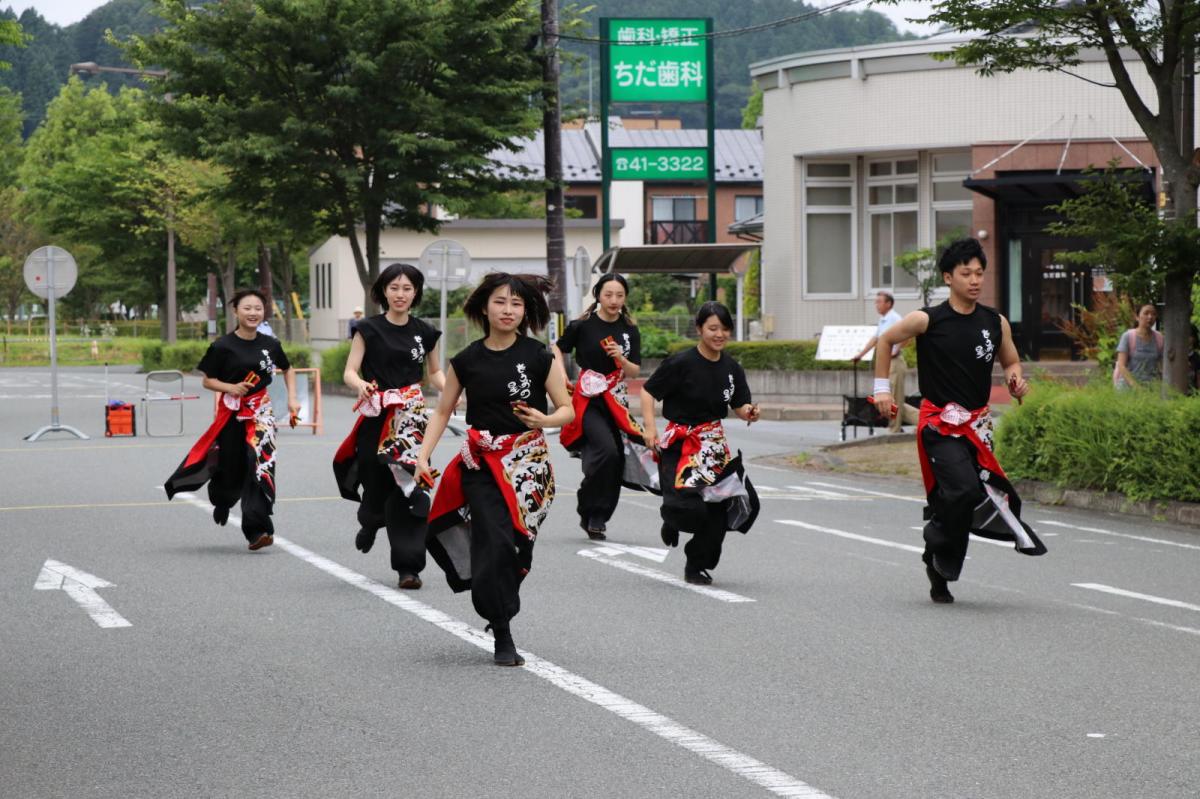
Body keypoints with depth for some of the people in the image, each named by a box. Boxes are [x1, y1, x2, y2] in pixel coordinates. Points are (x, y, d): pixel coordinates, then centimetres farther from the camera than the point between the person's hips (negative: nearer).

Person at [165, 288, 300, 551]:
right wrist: (231, 388, -17)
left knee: (261, 466, -13)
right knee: (230, 468, 8)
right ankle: (222, 500, 44)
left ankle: (258, 529, -15)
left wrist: (292, 399, 9)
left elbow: (288, 370, 21)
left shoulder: (270, 345, 3)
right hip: (231, 414, -1)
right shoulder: (223, 346, -6)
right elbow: (207, 381, 0)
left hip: (261, 412, 1)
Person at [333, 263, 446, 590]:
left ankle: (408, 566, -4)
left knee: (410, 489, -8)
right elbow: (349, 372, -3)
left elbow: (434, 372, 20)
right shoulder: (369, 329, 1)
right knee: (377, 485, 2)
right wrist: (361, 385, -25)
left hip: (411, 418, 1)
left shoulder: (425, 333, 8)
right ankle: (370, 522, 40)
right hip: (376, 417, -1)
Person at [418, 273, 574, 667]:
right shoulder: (466, 361, 4)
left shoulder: (538, 357, -1)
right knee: (496, 541, -13)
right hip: (481, 462, 0)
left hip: (528, 461, 0)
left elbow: (568, 410, 2)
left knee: (519, 545, -2)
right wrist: (423, 457, 0)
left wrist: (544, 420, -19)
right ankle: (503, 637, -7)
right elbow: (443, 412, 11)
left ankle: (499, 610, 22)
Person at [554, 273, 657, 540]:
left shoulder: (629, 331, 5)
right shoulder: (582, 326, -5)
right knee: (607, 450, -23)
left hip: (617, 400, 5)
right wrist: (561, 374, -4)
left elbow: (635, 372, 4)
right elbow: (558, 348, 10)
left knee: (617, 459, 3)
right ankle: (589, 511, -9)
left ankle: (596, 518, 18)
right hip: (588, 398, -5)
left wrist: (621, 359, -15)